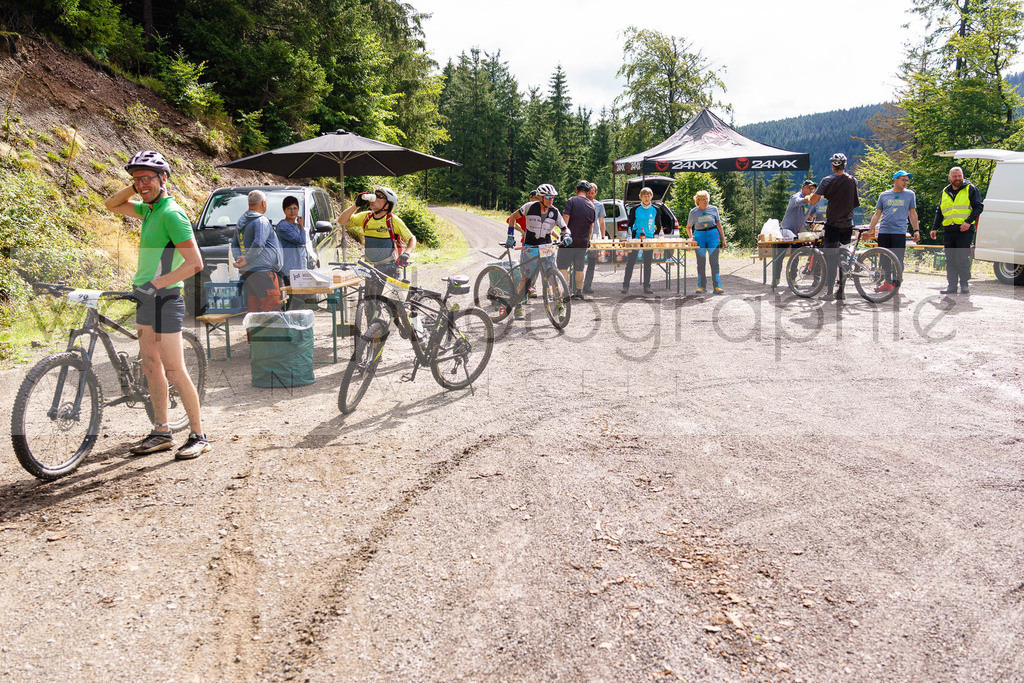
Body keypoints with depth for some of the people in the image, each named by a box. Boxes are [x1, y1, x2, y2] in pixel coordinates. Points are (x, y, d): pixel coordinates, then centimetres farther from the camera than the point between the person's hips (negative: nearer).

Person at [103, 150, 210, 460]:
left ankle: (198, 435, 2)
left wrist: (155, 284, -24)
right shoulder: (150, 209, 11)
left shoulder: (171, 214, -16)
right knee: (151, 367, 12)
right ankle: (161, 432, 21)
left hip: (164, 299, -9)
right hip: (146, 299, 9)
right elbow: (112, 205, 26)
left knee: (174, 371, -7)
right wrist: (133, 188, 8)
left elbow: (195, 263, -23)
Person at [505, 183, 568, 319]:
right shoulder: (530, 207, -9)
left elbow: (564, 228, 4)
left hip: (547, 248, 2)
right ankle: (518, 307, 17)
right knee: (525, 279, -1)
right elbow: (513, 217, 2)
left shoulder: (555, 212, -1)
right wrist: (510, 236, -3)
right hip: (529, 249, -2)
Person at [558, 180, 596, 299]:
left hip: (570, 240, -5)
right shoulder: (591, 205, 10)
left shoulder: (572, 201, -7)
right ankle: (579, 292, 18)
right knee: (579, 268, 14)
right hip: (583, 242, 5)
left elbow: (565, 219, -14)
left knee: (563, 266, -1)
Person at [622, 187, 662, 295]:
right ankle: (625, 286, 2)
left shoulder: (655, 210, 6)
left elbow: (659, 226, 13)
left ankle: (647, 286, 13)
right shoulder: (635, 209, 1)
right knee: (630, 262, -4)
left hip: (649, 240, 2)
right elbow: (630, 224, 6)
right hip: (636, 239, -2)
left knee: (648, 264, 6)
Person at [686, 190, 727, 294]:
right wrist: (691, 237, -4)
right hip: (699, 236, 1)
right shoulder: (693, 212, 5)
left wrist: (723, 239, 8)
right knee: (700, 262, 2)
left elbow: (719, 225, 10)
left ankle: (717, 286, -2)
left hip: (713, 236, -1)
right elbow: (688, 227, 14)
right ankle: (701, 286, 10)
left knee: (714, 262, -5)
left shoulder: (713, 209, 5)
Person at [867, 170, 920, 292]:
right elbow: (877, 214, 14)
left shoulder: (910, 194, 10)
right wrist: (869, 230, 8)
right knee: (885, 259, 6)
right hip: (884, 232, 2)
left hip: (899, 232, -2)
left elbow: (912, 213, 14)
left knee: (898, 260, -6)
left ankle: (895, 284, 2)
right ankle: (887, 282, 19)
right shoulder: (884, 195, 11)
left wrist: (916, 230, 8)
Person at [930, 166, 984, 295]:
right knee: (950, 260, 4)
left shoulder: (970, 189, 4)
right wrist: (935, 228, 18)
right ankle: (951, 285, 8)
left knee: (962, 259, -8)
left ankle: (964, 285, 0)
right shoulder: (945, 192, 18)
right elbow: (939, 212, 25)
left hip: (964, 230, -5)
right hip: (948, 230, 5)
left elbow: (979, 207, -2)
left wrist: (969, 221, -14)